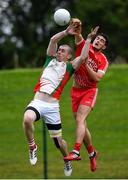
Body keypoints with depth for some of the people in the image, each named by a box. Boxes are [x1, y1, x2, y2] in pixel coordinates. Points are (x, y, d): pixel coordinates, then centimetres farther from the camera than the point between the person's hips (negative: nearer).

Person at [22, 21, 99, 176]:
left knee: (58, 140, 4)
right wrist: (66, 32, 1)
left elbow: (82, 57, -7)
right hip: (37, 102, 1)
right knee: (27, 119, -33)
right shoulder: (50, 60, 16)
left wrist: (88, 39, -2)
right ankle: (32, 146, -8)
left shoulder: (69, 67, 8)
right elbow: (53, 39, 6)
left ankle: (67, 160, 36)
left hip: (52, 106, -1)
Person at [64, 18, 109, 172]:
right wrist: (77, 26, -37)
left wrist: (86, 64, -22)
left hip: (89, 91, -4)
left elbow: (97, 78, -14)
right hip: (76, 91, 4)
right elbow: (78, 35, -16)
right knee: (82, 124, 6)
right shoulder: (84, 47, 3)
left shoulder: (103, 61, -2)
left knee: (80, 120, -23)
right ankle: (92, 153, 21)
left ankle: (76, 152, -32)